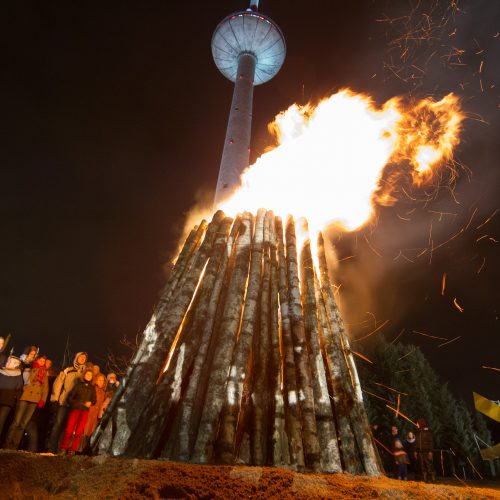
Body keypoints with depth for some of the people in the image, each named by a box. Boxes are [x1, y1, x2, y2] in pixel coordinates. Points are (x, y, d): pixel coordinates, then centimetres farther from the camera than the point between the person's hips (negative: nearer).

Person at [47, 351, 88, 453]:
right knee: (58, 423, -6)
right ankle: (51, 448, -1)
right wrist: (55, 397, -8)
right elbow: (58, 382, 1)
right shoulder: (67, 370, 6)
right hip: (64, 401, -1)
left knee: (64, 425, 4)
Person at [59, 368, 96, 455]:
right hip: (75, 409, -2)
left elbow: (94, 400, 14)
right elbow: (70, 396, 7)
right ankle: (63, 448, 5)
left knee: (79, 432, -3)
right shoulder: (78, 385, 8)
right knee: (69, 430, -10)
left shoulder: (92, 388, 14)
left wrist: (90, 403, -5)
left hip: (85, 411, 2)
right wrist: (74, 404, -7)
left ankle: (72, 450, 6)